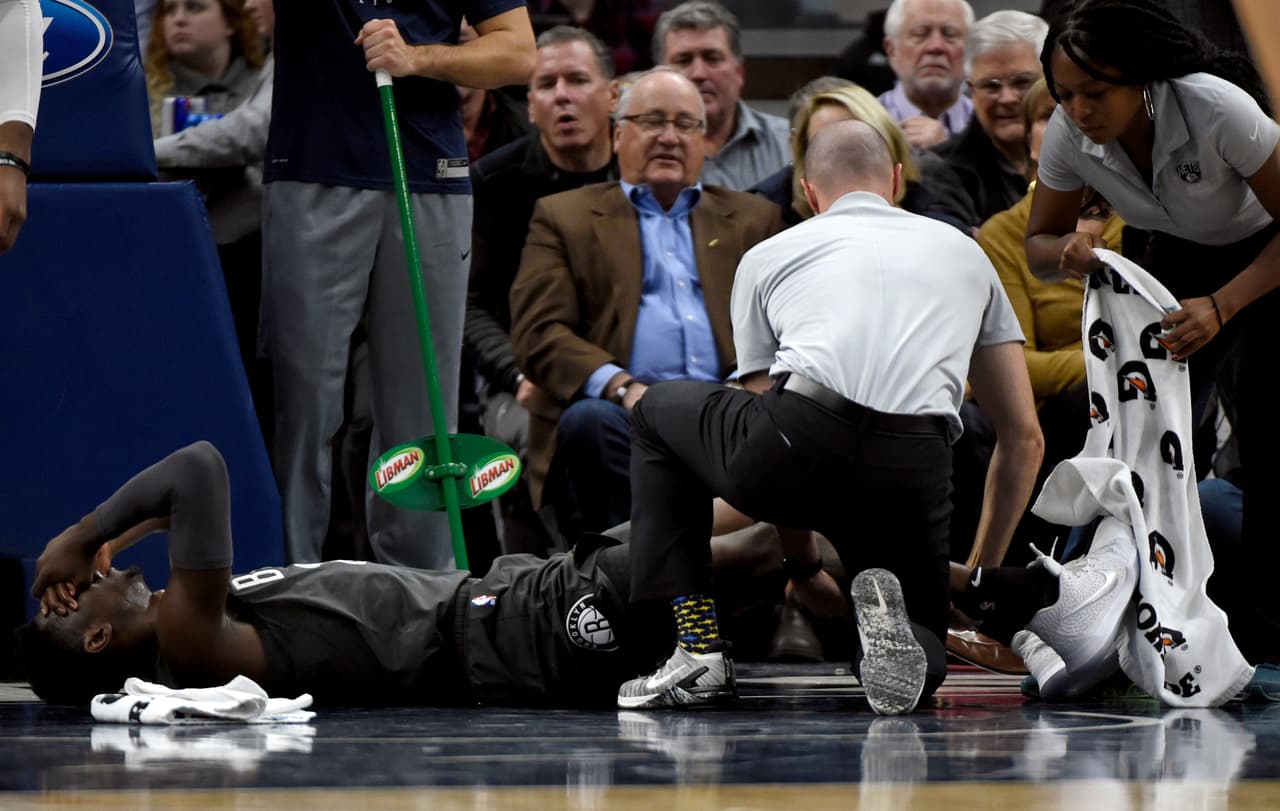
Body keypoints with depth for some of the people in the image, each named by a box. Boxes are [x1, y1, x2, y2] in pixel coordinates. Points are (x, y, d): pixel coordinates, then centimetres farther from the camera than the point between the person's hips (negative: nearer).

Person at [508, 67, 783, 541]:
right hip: (625, 409, -1)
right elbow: (538, 334, 5)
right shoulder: (563, 217, 19)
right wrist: (621, 387, -15)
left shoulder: (752, 219, 27)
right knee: (589, 422, -37)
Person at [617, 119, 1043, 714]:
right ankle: (885, 611, -12)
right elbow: (1024, 436, 29)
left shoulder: (767, 256, 26)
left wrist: (800, 564, 41)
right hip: (915, 475, 2)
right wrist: (983, 574, 38)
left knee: (658, 413, 32)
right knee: (920, 662, 27)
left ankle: (698, 646, 17)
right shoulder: (963, 250, 31)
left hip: (802, 442, -1)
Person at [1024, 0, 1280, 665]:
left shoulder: (1218, 111, -36)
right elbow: (1039, 246, -5)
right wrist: (1068, 252, -30)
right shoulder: (1068, 136, -22)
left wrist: (1219, 307, -37)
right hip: (1180, 260, 5)